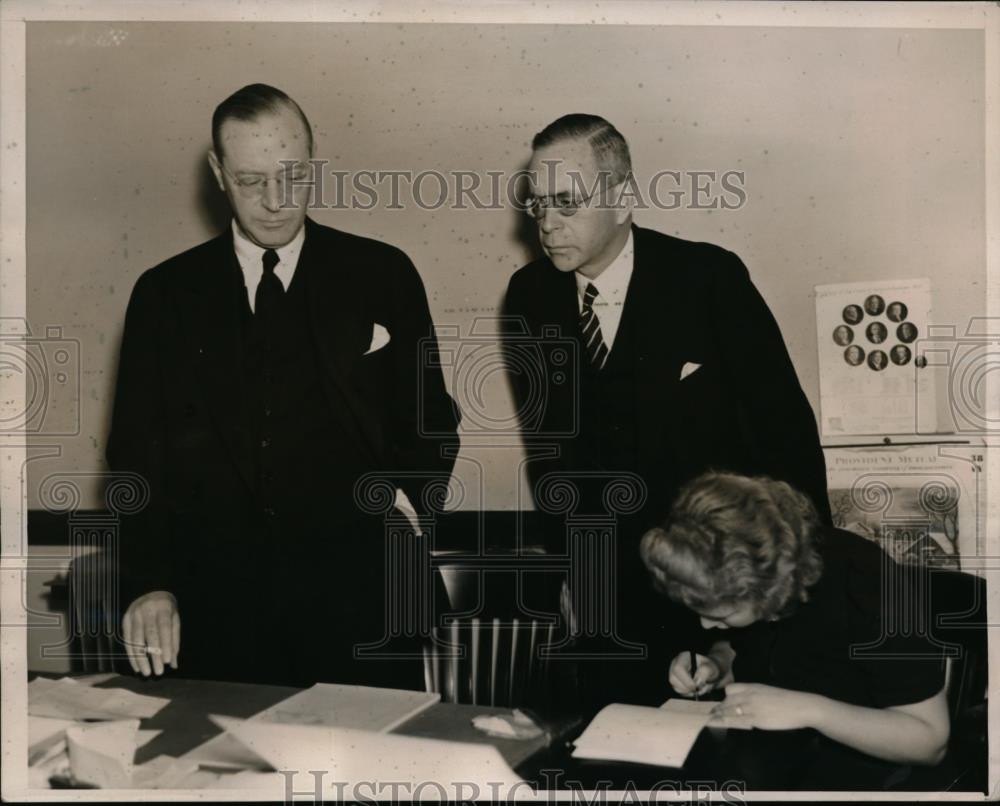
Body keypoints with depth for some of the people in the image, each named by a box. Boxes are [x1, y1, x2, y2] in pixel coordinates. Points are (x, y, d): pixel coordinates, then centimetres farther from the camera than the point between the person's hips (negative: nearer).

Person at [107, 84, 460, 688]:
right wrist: (149, 585, -7)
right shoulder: (166, 293, 6)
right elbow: (138, 455, 4)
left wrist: (407, 500, -11)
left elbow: (431, 426, 8)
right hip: (217, 607, 1)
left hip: (354, 599, 0)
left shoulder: (383, 276, 4)